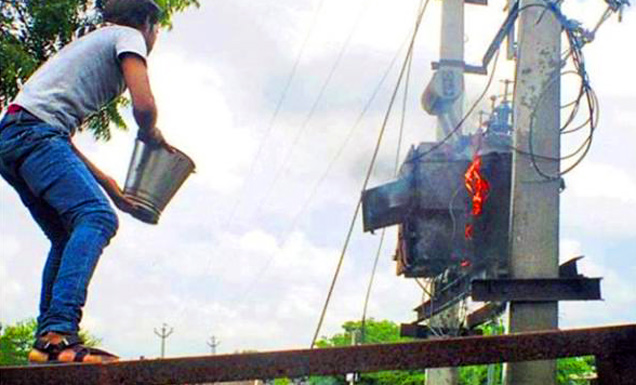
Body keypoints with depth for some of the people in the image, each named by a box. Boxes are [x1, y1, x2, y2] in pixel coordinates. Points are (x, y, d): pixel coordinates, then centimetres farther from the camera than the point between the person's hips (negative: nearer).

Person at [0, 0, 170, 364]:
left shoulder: (95, 41, 35)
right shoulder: (129, 36, 9)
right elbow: (144, 105, -9)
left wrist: (109, 186, 29)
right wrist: (151, 135, 14)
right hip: (35, 132, -10)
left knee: (70, 237, 15)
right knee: (97, 218, -21)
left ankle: (48, 337, 9)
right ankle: (59, 333, -35)